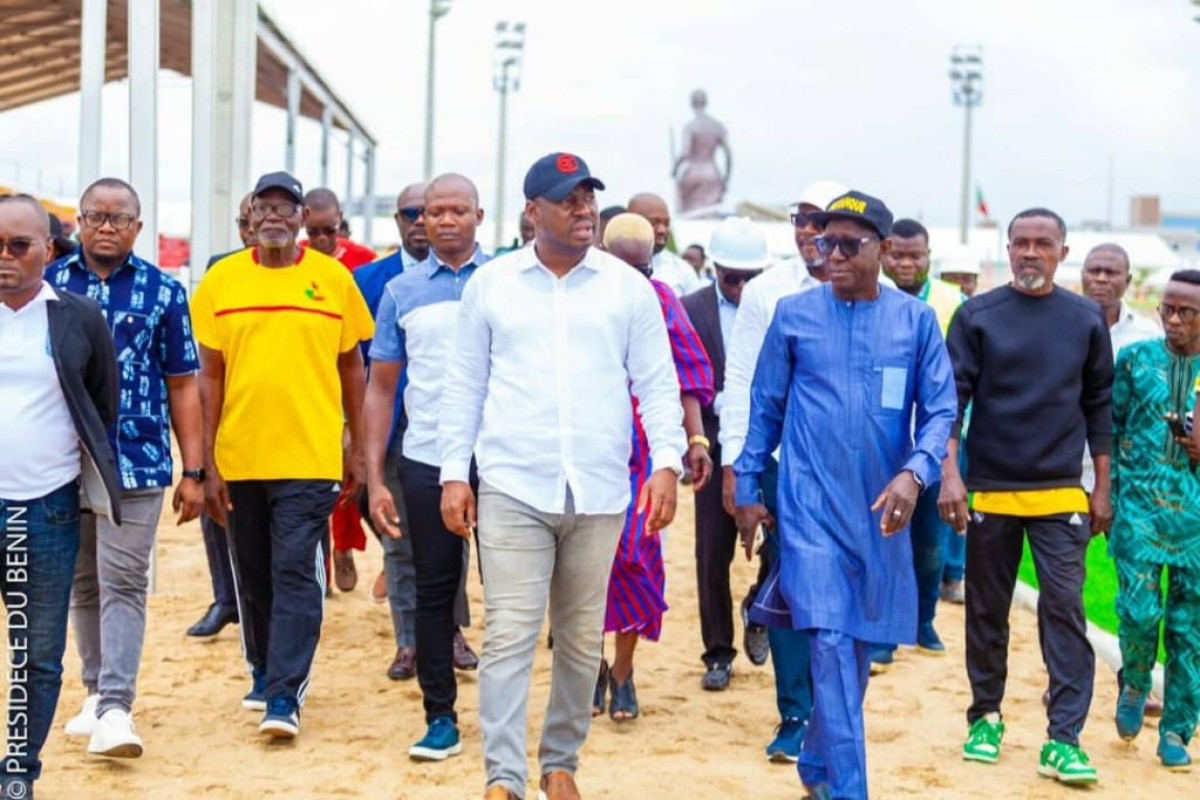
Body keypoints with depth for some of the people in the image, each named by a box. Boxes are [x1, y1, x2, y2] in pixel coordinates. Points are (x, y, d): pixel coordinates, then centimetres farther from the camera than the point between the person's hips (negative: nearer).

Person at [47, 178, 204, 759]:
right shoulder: (49, 283, 7)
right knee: (83, 584, 12)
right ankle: (96, 690, 26)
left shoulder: (163, 292, 2)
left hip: (137, 462, -2)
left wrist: (193, 472, 1)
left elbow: (182, 387, 4)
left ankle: (115, 708, -9)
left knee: (123, 584, -7)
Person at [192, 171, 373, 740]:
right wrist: (207, 463, 1)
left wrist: (358, 450, 8)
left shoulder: (333, 278, 1)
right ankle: (263, 672, 32)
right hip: (239, 458, 2)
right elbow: (210, 376, 4)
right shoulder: (221, 280, 3)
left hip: (310, 456, -2)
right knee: (253, 577, 14)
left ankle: (284, 696, -3)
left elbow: (352, 367, 8)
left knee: (296, 575, -6)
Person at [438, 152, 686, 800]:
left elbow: (658, 384, 5)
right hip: (512, 487, -1)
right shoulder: (491, 283, 5)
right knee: (509, 635, -7)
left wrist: (666, 461, -7)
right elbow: (464, 386, 8)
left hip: (598, 492, 1)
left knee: (581, 640, 10)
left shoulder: (628, 287, 4)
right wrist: (453, 473, 3)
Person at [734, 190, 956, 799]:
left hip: (881, 511, 2)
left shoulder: (916, 320, 2)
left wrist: (914, 473, -17)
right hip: (811, 506, -2)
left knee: (859, 646, 12)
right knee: (831, 644, -12)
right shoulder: (794, 315, 1)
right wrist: (747, 489, 6)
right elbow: (765, 407, 7)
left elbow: (940, 409, 0)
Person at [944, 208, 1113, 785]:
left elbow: (1098, 407, 10)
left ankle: (1064, 740, -4)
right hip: (989, 493, 0)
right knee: (986, 611, 10)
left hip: (1061, 495, 0)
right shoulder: (977, 317, 0)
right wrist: (949, 474, -13)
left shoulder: (1086, 320, 5)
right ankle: (985, 717, 25)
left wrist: (1102, 488, 9)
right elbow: (952, 398, -3)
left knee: (1064, 612, -6)